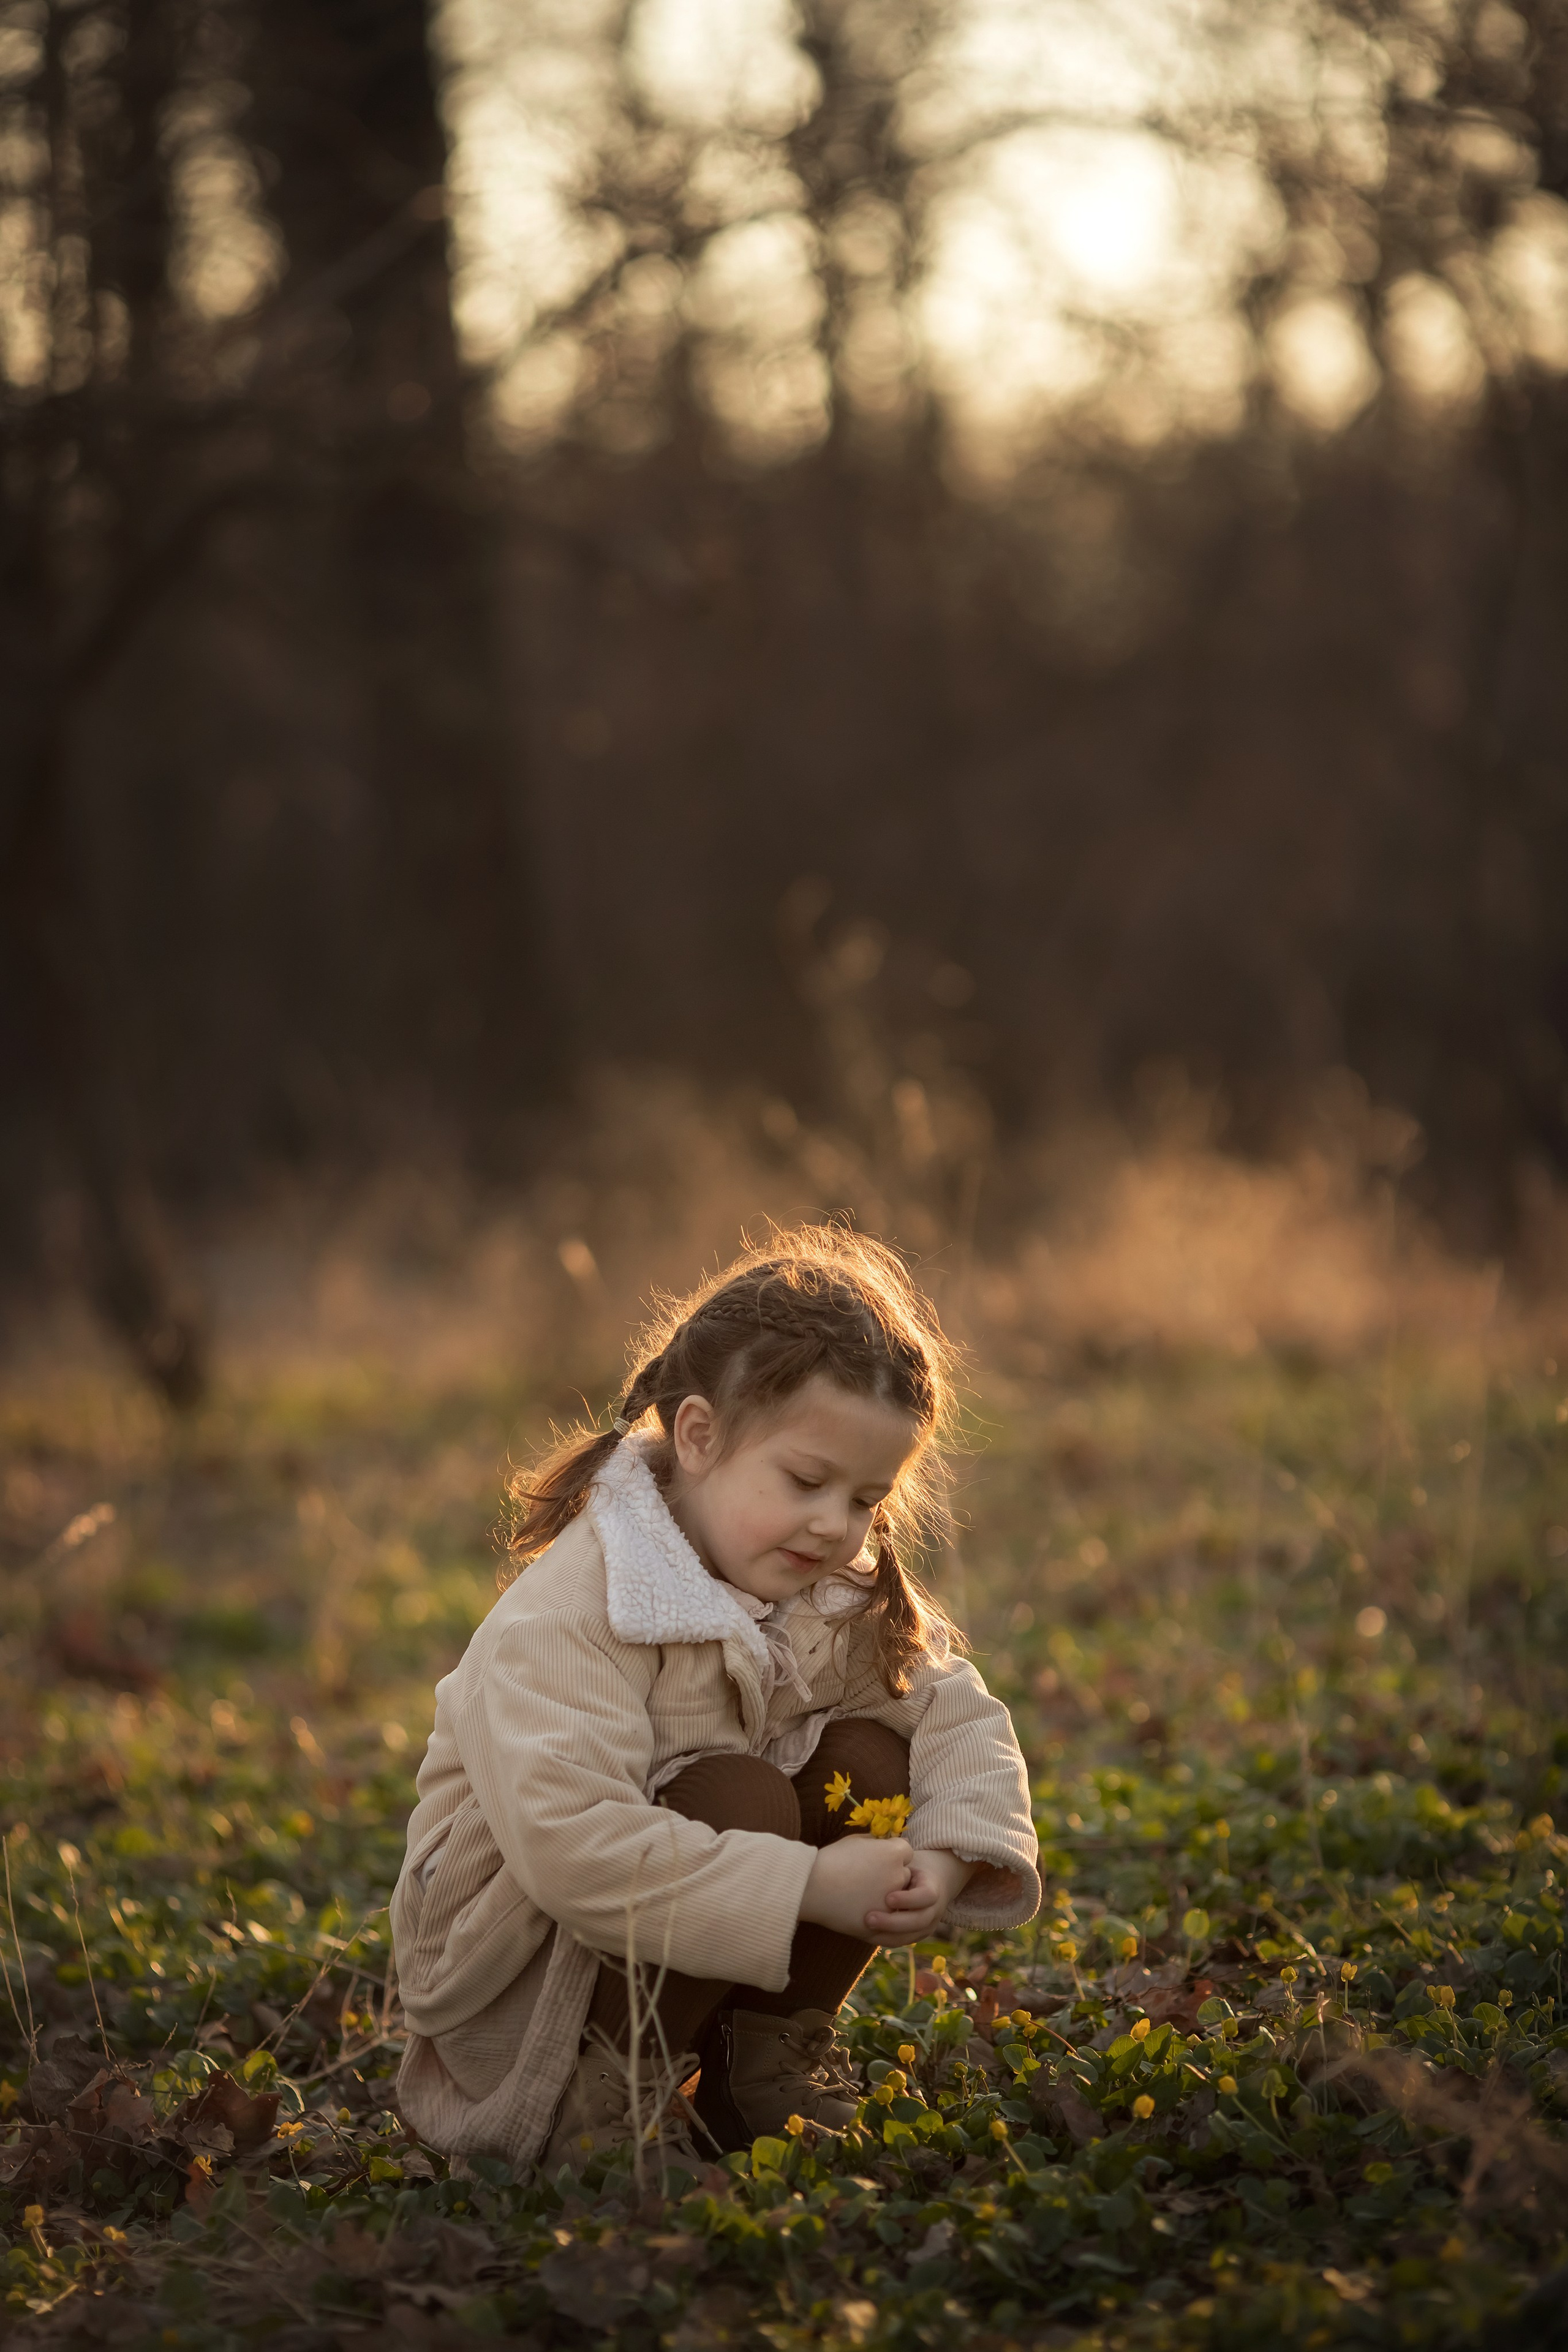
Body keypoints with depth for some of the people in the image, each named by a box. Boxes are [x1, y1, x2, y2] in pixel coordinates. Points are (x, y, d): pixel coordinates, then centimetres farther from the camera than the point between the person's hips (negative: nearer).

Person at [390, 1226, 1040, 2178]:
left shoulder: (850, 1596, -3)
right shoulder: (566, 1616, -27)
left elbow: (960, 1718, 0)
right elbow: (568, 1840, -37)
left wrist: (948, 1855, -23)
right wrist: (807, 1888, -37)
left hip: (709, 1955, 7)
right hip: (505, 1960, -7)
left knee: (868, 1760, -11)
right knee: (741, 1798, -29)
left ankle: (770, 2061, 1)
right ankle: (608, 2096, -16)